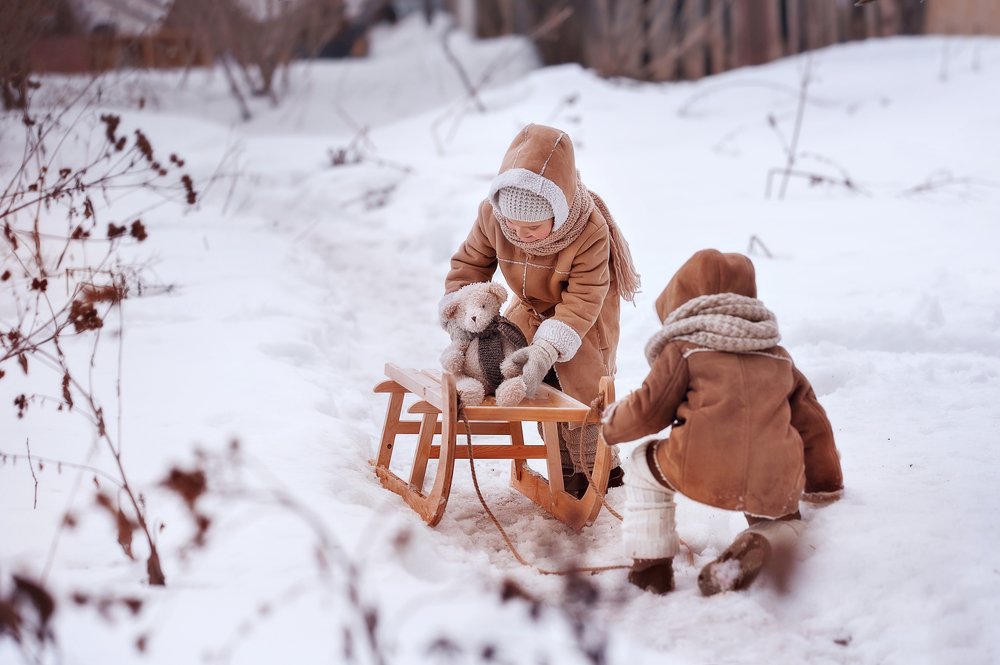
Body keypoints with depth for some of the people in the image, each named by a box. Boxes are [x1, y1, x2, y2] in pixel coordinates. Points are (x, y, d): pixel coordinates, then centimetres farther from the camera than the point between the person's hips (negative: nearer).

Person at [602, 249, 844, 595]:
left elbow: (648, 410, 10)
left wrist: (612, 422, 33)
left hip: (704, 471, -3)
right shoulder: (778, 356, 27)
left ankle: (651, 567, 20)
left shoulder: (683, 349, 12)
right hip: (776, 487, 3)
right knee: (784, 521, 34)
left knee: (643, 466, 27)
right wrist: (825, 482, 42)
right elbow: (811, 419, 30)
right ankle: (759, 545, -3)